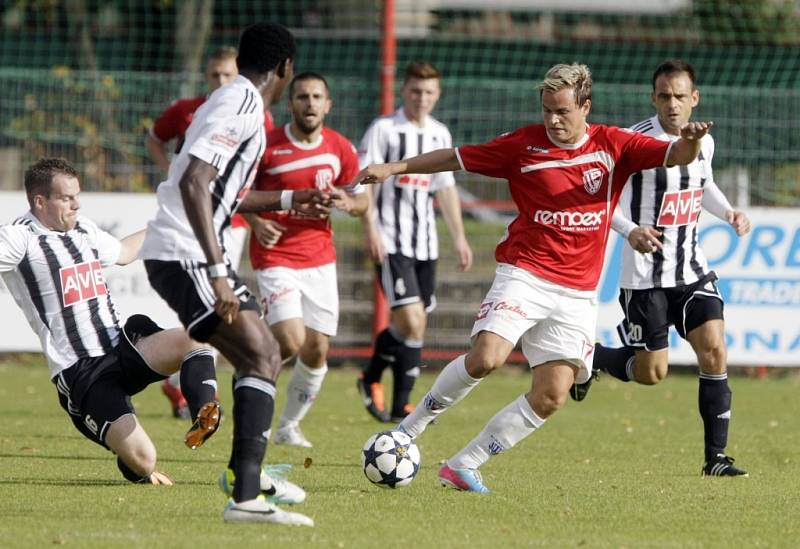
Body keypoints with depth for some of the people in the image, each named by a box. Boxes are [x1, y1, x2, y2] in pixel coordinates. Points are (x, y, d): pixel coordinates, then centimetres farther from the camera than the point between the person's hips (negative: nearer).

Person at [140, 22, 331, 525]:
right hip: (185, 255, -10)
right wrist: (217, 271, -29)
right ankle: (246, 498, -28)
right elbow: (194, 183, -26)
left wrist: (291, 200, 38)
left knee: (263, 354, 21)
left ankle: (248, 471, 37)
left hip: (182, 255, 10)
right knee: (261, 359, -18)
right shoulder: (242, 106, -14)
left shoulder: (233, 101, 18)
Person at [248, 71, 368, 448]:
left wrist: (347, 203, -11)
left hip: (320, 259, 4)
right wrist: (256, 221, -19)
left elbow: (362, 200, 13)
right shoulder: (267, 146, -10)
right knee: (291, 341, -20)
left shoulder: (340, 150, 1)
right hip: (276, 258, -4)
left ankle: (289, 426, 23)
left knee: (316, 351, 3)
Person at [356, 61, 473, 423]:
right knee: (411, 320, -17)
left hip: (425, 242, 6)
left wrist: (459, 237, 18)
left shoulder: (440, 135, 13)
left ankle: (400, 407, 15)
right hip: (391, 241, -6)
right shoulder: (384, 129, -5)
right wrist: (371, 229, -18)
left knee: (415, 323, 7)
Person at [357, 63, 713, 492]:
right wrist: (394, 168, 5)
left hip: (577, 292, 2)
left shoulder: (613, 146, 3)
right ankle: (410, 428, -3)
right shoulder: (525, 144, 1)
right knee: (485, 358, -25)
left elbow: (675, 156, -6)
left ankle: (463, 465, 5)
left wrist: (690, 141, -30)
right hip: (524, 274, -2)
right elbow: (457, 158, 8)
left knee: (552, 396, -6)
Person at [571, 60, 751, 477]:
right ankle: (591, 356, 34)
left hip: (692, 269, 5)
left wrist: (729, 213, 5)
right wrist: (630, 231, -29)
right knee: (650, 373, 1)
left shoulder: (704, 142, 4)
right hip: (645, 275, -5)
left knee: (714, 351, -11)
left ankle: (716, 456, -5)